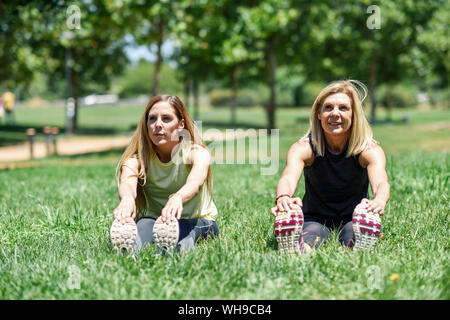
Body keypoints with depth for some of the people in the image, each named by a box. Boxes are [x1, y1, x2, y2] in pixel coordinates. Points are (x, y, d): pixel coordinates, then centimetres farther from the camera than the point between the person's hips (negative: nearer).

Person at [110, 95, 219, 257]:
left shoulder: (197, 152, -13)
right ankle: (127, 248, -60)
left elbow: (195, 182, -36)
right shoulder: (138, 158, -8)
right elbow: (127, 182, -31)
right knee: (144, 224, -35)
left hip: (199, 221, 0)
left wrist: (177, 198, -61)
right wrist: (127, 198, -57)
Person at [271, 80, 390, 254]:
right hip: (315, 218, -1)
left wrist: (379, 200, -62)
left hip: (352, 220, 1)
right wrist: (283, 198, -62)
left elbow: (380, 182, -35)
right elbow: (288, 178, -36)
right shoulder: (304, 148, -15)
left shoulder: (369, 150, -15)